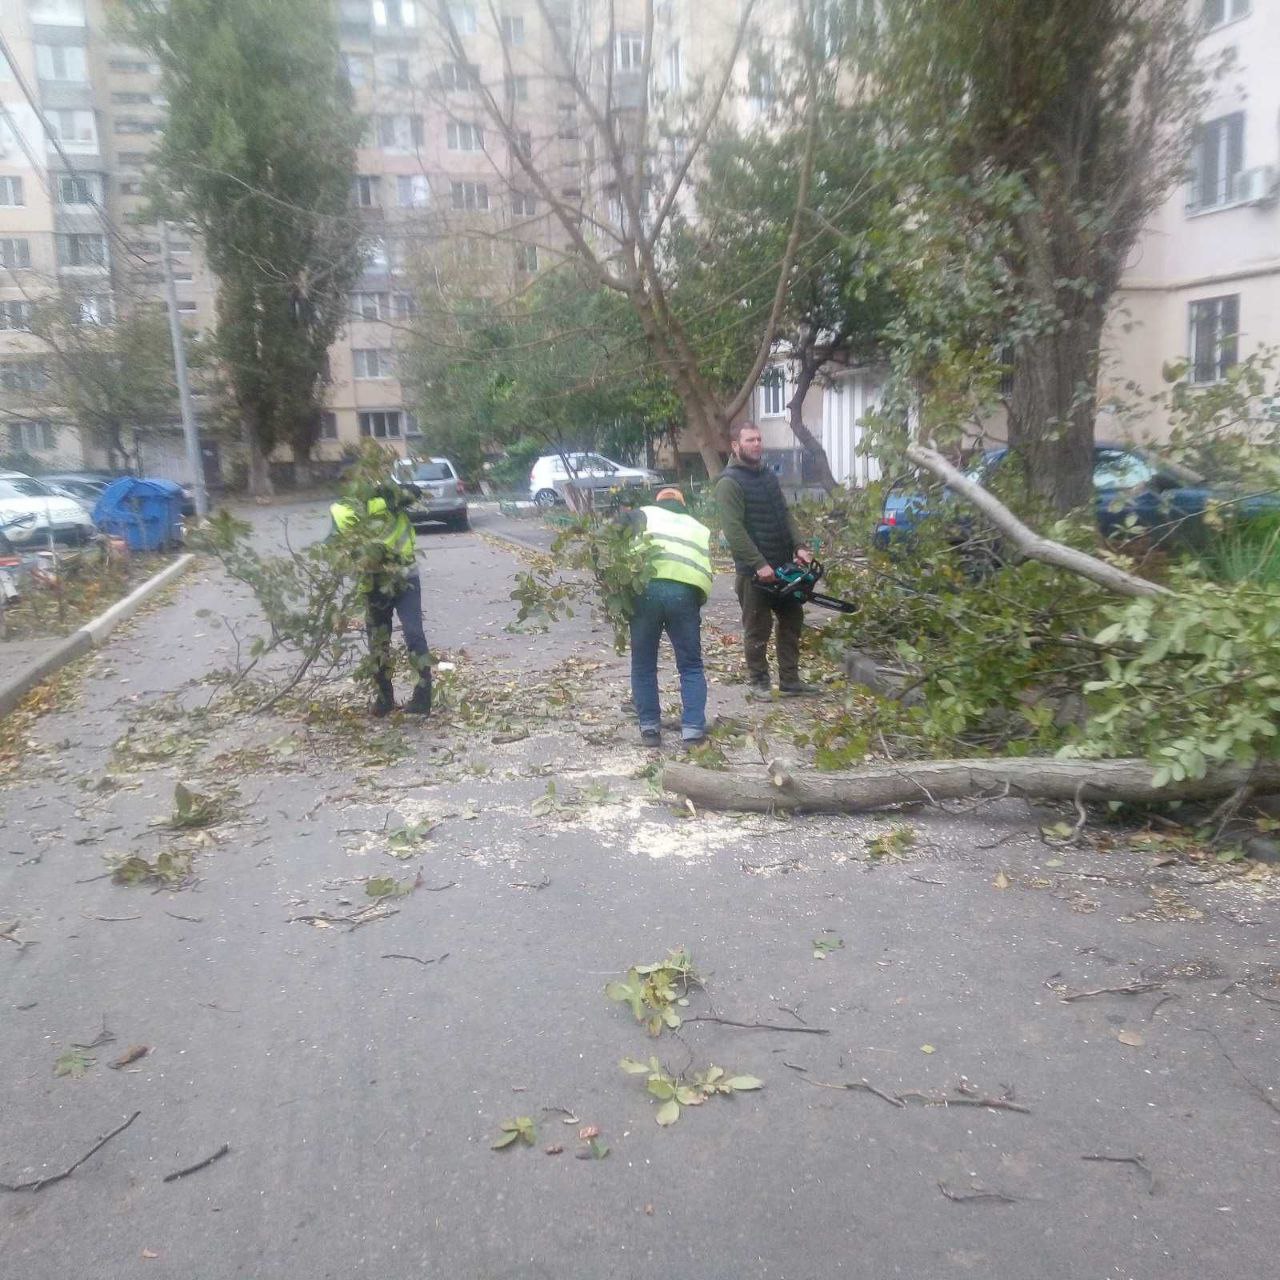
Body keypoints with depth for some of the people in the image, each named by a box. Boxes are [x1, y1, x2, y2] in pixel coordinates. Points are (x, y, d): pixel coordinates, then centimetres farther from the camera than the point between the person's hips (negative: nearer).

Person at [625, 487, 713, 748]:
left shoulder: (644, 514, 23)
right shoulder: (700, 528, 32)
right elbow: (705, 569, 22)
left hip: (647, 588, -1)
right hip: (686, 593, 2)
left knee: (643, 665, 15)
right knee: (691, 666, 16)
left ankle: (649, 726, 17)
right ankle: (693, 728, 9)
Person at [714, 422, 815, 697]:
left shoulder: (768, 475, 13)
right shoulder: (729, 483, -14)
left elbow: (785, 515, 13)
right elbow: (734, 530, -21)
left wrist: (799, 547, -1)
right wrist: (760, 564, -24)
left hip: (783, 565, 8)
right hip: (753, 571, -8)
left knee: (793, 621, 13)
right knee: (758, 629, 3)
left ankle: (790, 680, 22)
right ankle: (759, 681, 18)